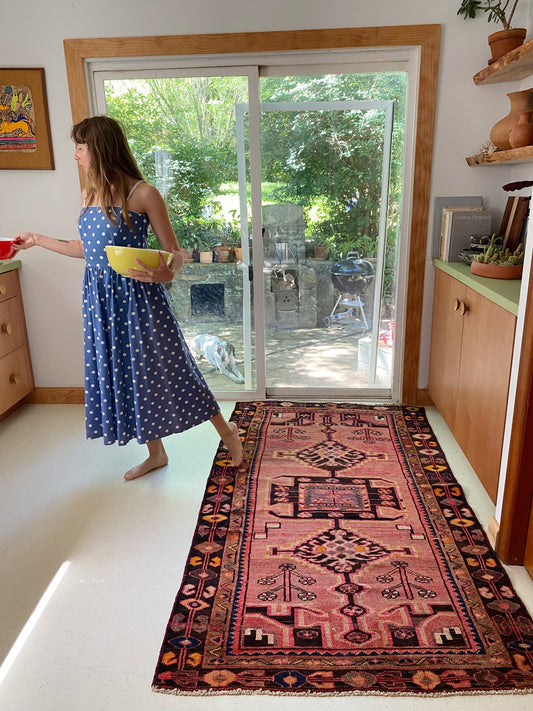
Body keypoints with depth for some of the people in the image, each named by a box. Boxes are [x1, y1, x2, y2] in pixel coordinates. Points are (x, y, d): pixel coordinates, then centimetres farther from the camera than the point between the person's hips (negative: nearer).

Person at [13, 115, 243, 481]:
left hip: (137, 296, -7)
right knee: (123, 374, 13)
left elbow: (175, 252, -11)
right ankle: (156, 454, 30)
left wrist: (167, 273, -33)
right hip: (101, 297, 7)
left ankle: (226, 429, 23)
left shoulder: (143, 194, -12)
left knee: (164, 367, 1)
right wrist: (38, 240, 23)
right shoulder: (89, 194, 9)